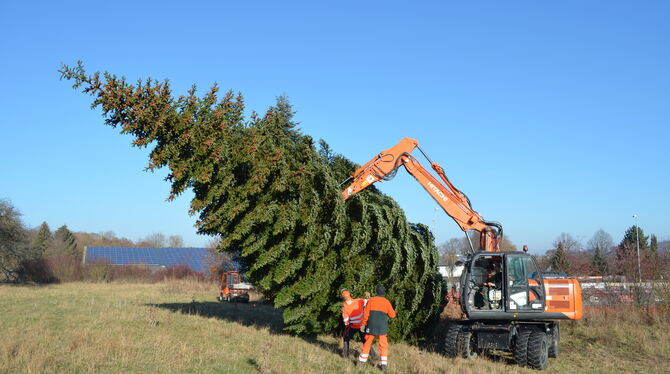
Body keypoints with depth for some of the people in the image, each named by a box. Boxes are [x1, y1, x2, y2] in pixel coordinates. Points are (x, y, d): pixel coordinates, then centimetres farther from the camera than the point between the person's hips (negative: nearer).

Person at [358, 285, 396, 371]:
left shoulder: (371, 300, 0)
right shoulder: (387, 302, 0)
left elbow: (366, 313, -3)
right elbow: (392, 315, 3)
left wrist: (363, 324, 4)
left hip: (371, 326, 1)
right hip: (382, 327, -1)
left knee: (367, 342, 13)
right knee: (383, 345, 5)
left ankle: (361, 361, 19)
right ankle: (383, 364, -1)